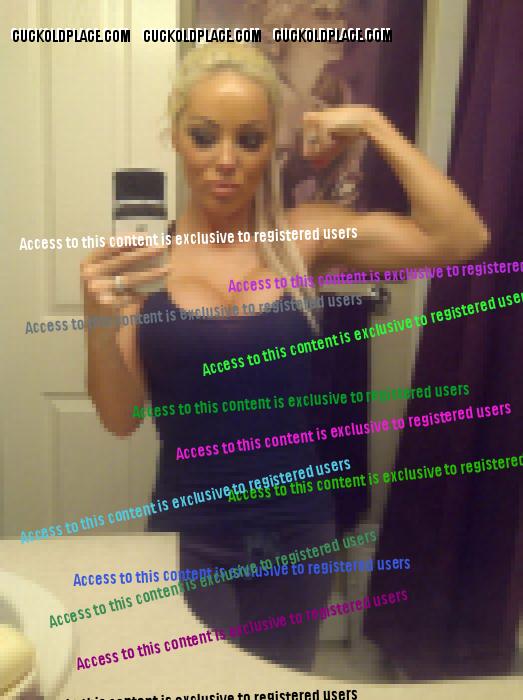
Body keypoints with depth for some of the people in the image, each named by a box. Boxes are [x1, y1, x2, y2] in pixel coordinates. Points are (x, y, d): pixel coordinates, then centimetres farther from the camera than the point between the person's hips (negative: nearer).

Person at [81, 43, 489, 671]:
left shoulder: (303, 235, -5)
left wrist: (373, 125, -13)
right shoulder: (142, 254, -8)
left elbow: (460, 240, -14)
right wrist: (99, 324, -27)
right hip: (192, 535, -1)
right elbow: (120, 420, -9)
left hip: (299, 530, 2)